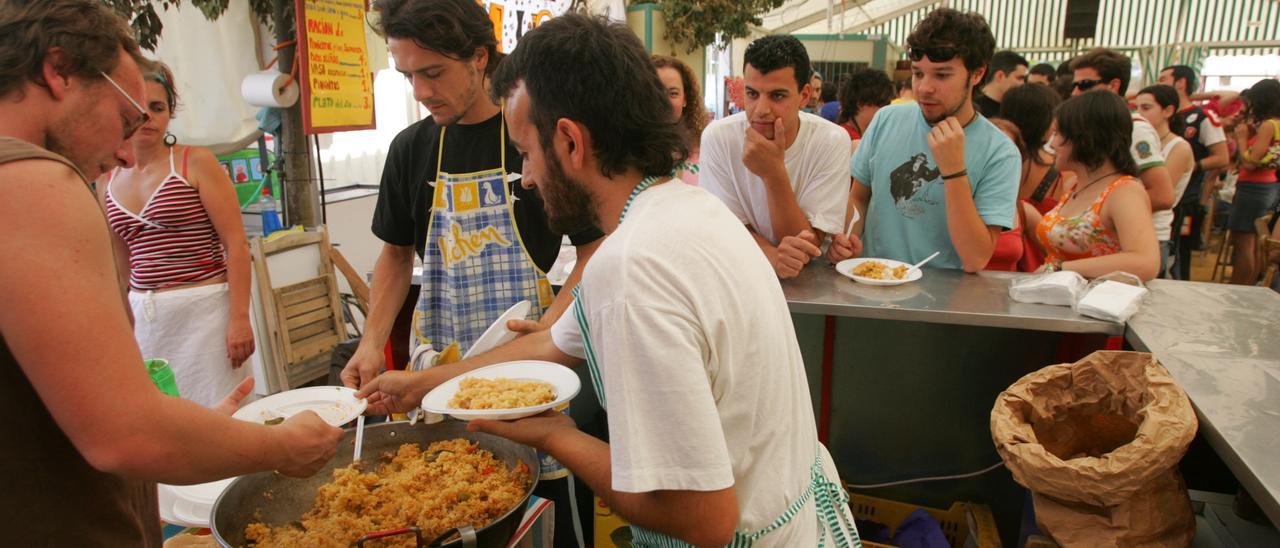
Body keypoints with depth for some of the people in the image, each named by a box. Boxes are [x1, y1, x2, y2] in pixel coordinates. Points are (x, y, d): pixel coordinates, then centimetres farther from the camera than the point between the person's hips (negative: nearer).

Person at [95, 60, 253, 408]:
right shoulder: (107, 182, 11)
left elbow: (236, 244, -9)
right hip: (143, 316, 5)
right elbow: (122, 263, 20)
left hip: (203, 309, -5)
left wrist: (239, 318, -15)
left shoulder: (195, 162, -4)